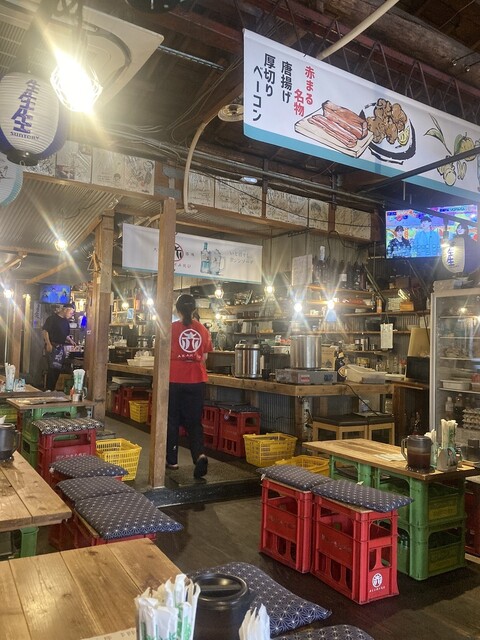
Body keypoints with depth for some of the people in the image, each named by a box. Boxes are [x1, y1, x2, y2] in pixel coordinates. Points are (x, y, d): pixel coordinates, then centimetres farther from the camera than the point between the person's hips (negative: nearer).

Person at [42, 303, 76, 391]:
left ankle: (53, 389, 15)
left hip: (61, 347, 7)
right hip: (52, 346, -7)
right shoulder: (52, 318, -7)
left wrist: (70, 341, 9)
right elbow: (44, 331, -11)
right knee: (52, 368, -12)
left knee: (58, 369, 6)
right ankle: (48, 390, -6)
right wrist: (48, 343, -18)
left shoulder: (66, 321, 16)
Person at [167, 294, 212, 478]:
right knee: (194, 421, 11)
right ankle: (199, 454, -10)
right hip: (196, 380, 2)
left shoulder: (172, 328, -6)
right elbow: (204, 358, 10)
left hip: (175, 380, -2)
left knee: (172, 420, 13)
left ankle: (172, 460, 22)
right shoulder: (203, 330, 2)